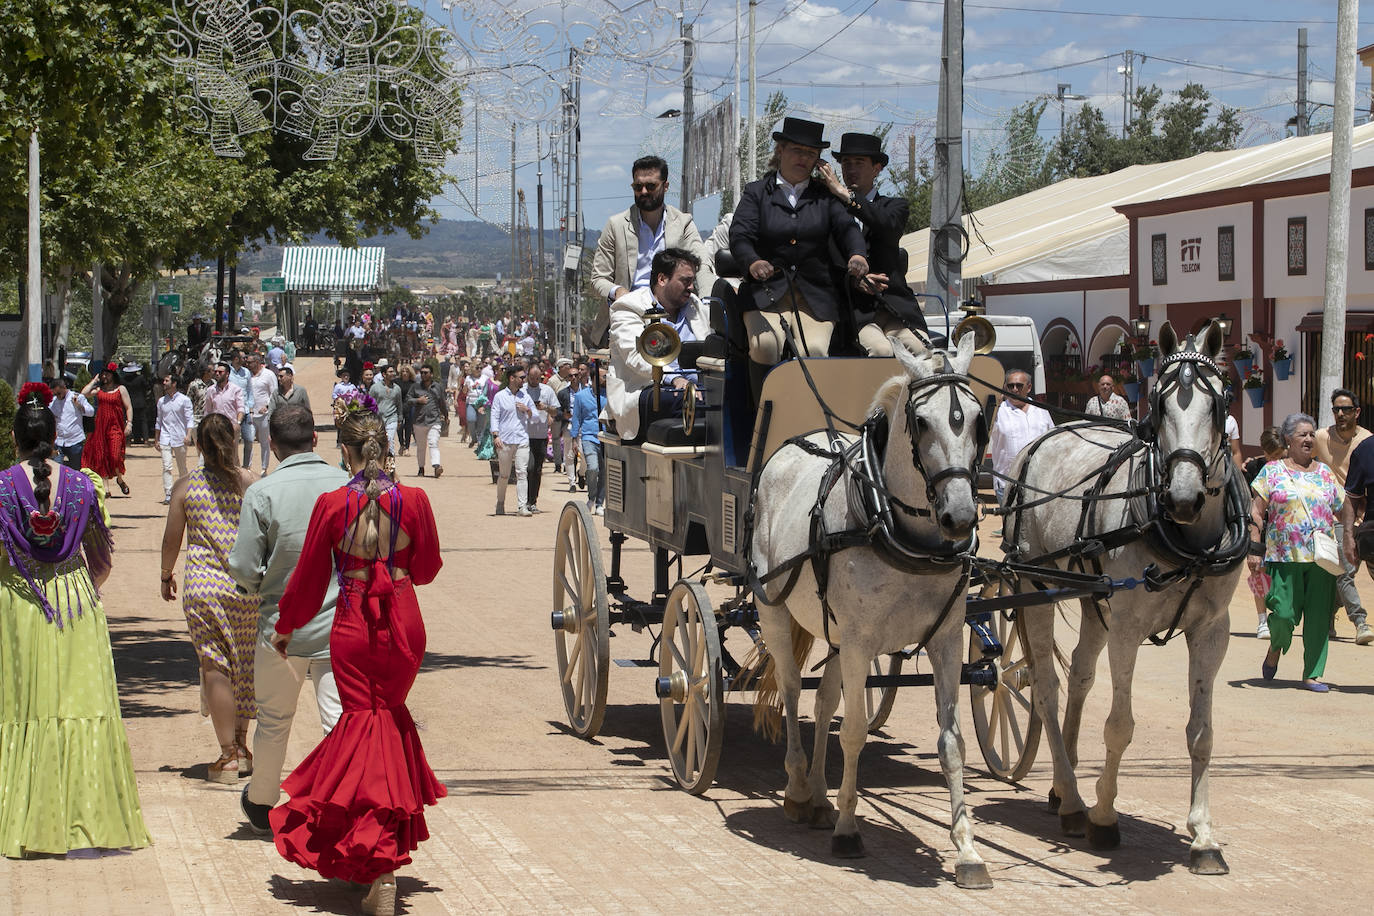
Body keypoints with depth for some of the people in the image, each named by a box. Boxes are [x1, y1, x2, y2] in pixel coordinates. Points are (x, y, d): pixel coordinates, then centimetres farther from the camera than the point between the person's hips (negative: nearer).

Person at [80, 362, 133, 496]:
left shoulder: (121, 389, 5)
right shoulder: (99, 389, 13)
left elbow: (128, 407, 3)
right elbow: (83, 393, -1)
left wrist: (129, 423, -8)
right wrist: (94, 380, 7)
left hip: (116, 426, -3)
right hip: (101, 425, 3)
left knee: (115, 454, -13)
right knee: (101, 455, 0)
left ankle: (120, 479, 12)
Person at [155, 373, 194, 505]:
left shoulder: (184, 400, -1)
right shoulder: (161, 401, 11)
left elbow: (190, 419, -3)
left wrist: (188, 435, -17)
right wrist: (157, 440, 16)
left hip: (179, 438, -2)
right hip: (165, 438, 2)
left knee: (182, 468, 7)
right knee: (166, 466, -11)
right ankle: (168, 495, -16)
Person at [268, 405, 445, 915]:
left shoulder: (333, 505, -10)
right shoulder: (413, 500, -6)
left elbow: (310, 578, -1)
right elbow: (428, 567, 7)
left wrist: (284, 628, 15)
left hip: (354, 627, -2)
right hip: (403, 624, 2)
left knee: (364, 723, 5)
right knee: (390, 714, 22)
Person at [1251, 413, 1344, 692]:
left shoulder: (1324, 473, 14)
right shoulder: (1272, 472, 4)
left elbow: (1343, 510, 18)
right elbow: (1255, 513, 0)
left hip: (1321, 557, 3)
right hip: (1285, 555, -3)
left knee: (1319, 616, -2)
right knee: (1284, 613, -9)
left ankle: (1313, 674, 6)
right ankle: (1276, 648, 23)